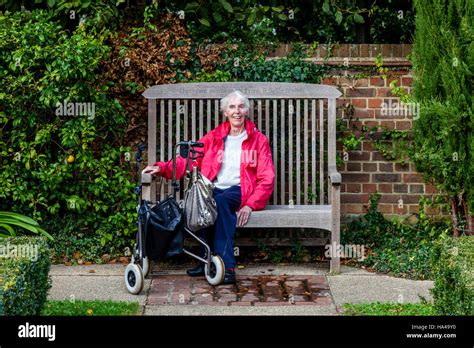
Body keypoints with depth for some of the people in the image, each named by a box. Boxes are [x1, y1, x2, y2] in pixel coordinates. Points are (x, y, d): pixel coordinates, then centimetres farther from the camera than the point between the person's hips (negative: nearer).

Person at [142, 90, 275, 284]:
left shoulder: (258, 140, 12)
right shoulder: (213, 138, 19)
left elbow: (266, 179, 4)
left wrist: (250, 205, -11)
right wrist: (162, 168, -8)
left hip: (239, 191, -2)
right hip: (214, 189, 2)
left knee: (219, 201, -36)